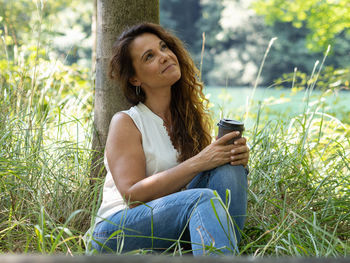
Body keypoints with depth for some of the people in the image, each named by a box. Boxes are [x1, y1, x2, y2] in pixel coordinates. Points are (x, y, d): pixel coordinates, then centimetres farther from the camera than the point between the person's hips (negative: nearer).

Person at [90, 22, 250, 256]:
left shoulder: (191, 118, 11)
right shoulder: (125, 123, -5)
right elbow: (133, 195, -16)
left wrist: (237, 157, -12)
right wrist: (198, 163, -23)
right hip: (119, 232, -5)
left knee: (229, 168, -18)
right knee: (202, 199, -33)